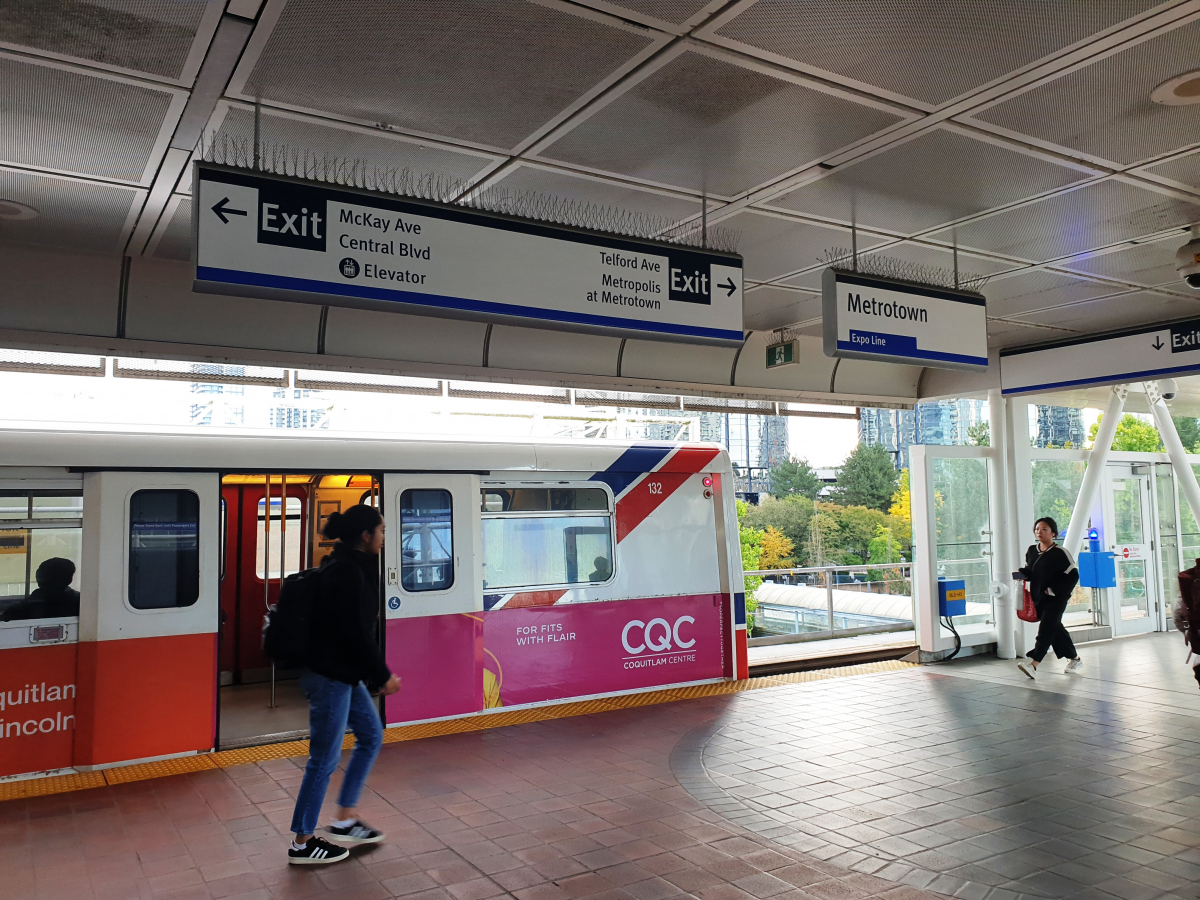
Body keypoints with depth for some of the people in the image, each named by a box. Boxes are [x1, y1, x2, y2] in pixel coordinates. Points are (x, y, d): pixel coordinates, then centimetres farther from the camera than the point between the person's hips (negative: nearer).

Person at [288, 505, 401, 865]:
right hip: (330, 675, -10)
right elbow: (357, 632, -21)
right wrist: (383, 676, -11)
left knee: (371, 736, 17)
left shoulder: (350, 566, 10)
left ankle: (344, 821, 25)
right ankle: (302, 842, 18)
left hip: (345, 674, 10)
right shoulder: (348, 572, -21)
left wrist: (375, 674, 19)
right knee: (325, 758, 2)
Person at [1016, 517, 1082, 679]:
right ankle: (1075, 658, 33)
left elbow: (1073, 575, -11)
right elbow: (1030, 571, 18)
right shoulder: (1031, 551, 6)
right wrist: (1021, 573, -5)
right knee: (1056, 629, 16)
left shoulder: (1060, 553, -12)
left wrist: (1055, 591, -16)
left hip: (1056, 599, -7)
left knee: (1046, 629, -14)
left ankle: (1033, 664, -24)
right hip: (1038, 598, 7)